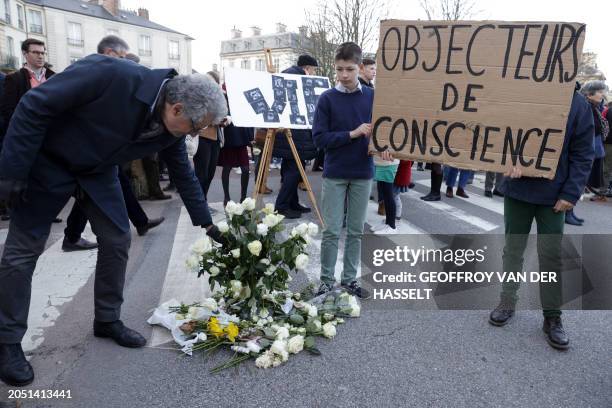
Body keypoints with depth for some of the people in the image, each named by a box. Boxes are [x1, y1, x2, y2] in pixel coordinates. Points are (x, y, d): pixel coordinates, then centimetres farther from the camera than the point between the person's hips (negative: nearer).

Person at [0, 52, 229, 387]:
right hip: (47, 161, -5)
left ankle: (107, 320, 19)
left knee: (117, 240, 1)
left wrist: (207, 224, 4)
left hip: (97, 170, 6)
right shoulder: (110, 74, -35)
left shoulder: (170, 127, -14)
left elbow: (183, 174, 1)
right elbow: (34, 106, -27)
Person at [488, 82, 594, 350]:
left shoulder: (578, 104, -5)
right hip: (517, 190, 1)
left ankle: (552, 317, 19)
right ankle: (507, 301, 30)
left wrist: (571, 193, -12)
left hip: (554, 195, -1)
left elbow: (582, 154, -4)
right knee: (513, 249, 13)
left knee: (551, 255, 4)